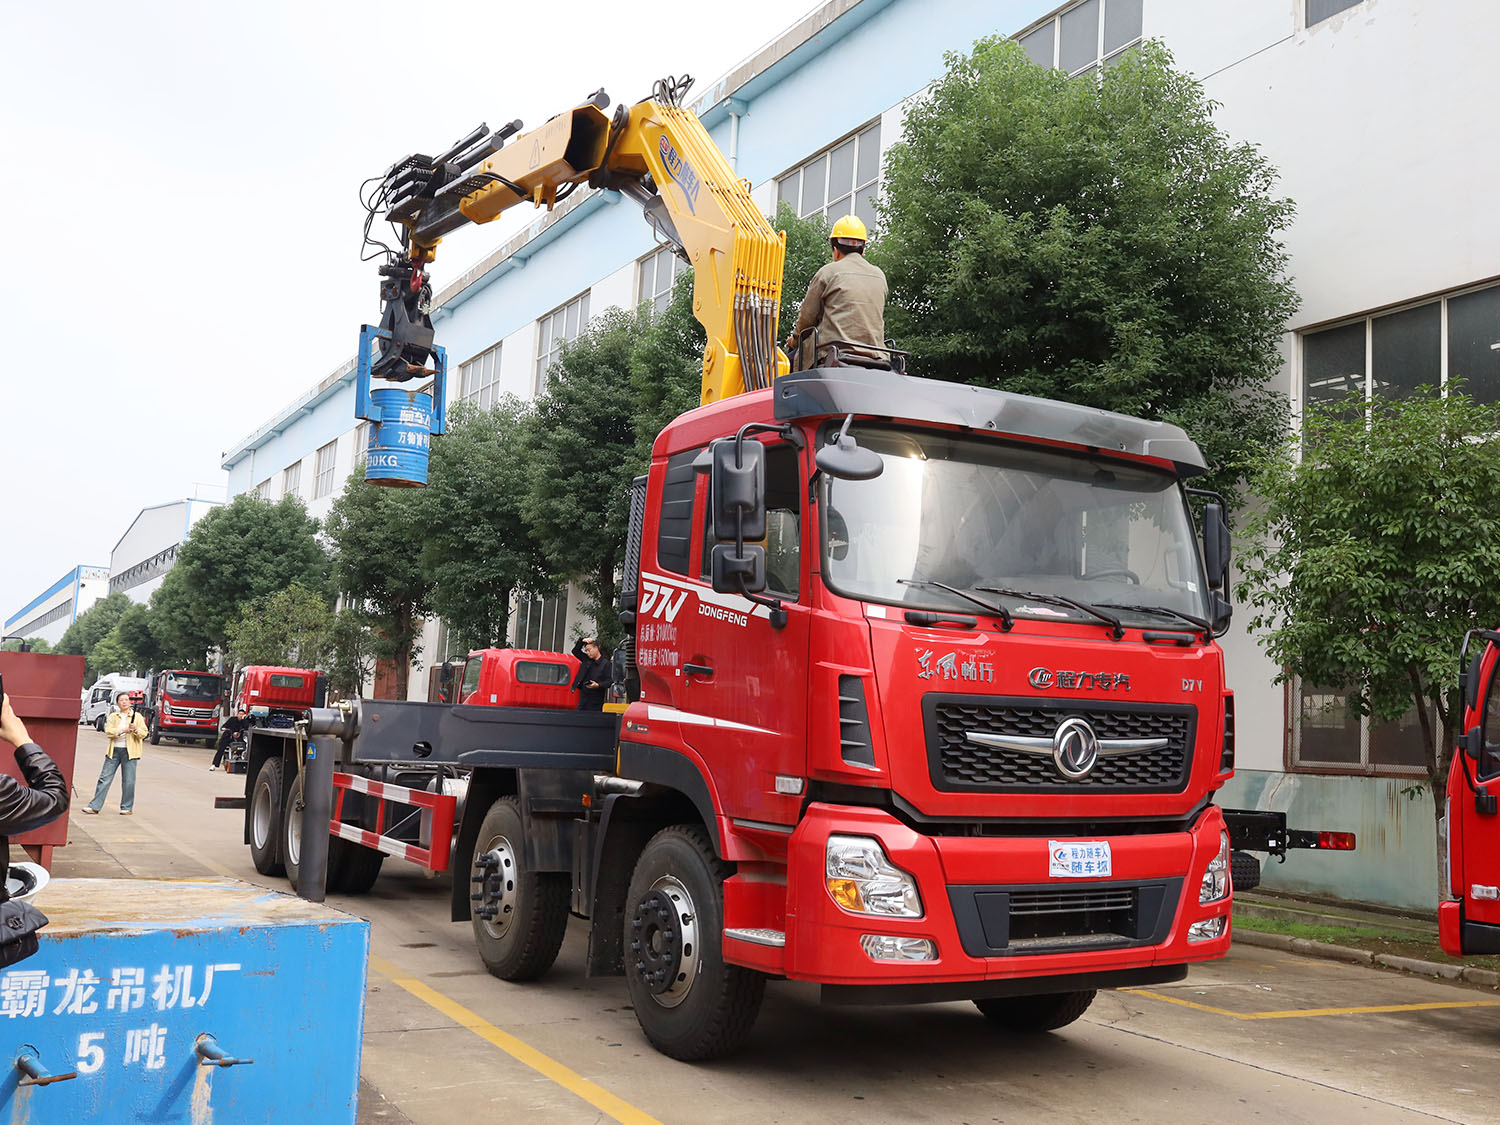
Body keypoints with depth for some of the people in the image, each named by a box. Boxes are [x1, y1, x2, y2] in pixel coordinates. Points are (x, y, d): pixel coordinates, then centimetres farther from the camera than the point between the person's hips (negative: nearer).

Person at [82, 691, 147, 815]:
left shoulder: (137, 716, 8)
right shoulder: (113, 716, 11)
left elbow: (144, 733, 2)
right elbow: (108, 731, -3)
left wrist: (136, 730, -18)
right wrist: (123, 731, -17)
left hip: (129, 752, -2)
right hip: (114, 750, 2)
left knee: (128, 781, -2)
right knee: (104, 778, 0)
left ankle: (127, 808, 8)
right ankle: (95, 806, 4)